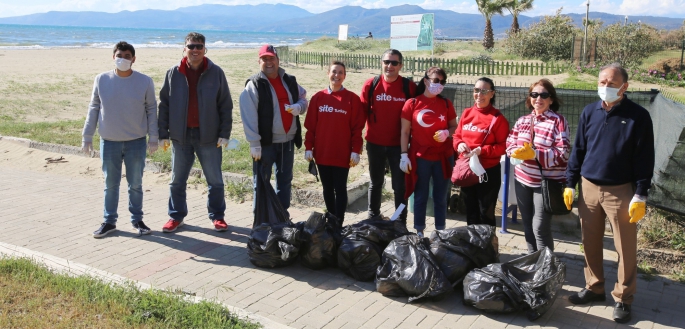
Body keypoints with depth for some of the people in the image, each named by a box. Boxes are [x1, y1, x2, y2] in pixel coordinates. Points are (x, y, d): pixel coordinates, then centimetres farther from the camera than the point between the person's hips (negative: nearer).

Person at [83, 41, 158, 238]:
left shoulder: (145, 82, -5)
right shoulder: (101, 80, -2)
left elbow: (151, 110, 0)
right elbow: (93, 109, 4)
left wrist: (153, 138, -3)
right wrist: (87, 137, 3)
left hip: (136, 142, -1)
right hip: (109, 142, 1)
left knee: (136, 184, 9)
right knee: (110, 184, 10)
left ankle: (137, 219, 24)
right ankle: (109, 221, 22)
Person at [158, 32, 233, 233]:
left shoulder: (216, 73, -1)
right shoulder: (174, 74, 3)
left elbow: (226, 106, 0)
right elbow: (164, 105, 5)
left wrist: (224, 133, -6)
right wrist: (163, 134, 1)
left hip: (208, 136, -1)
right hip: (180, 135, 2)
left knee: (215, 180, 6)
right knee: (177, 180, 10)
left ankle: (217, 216, 20)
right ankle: (176, 216, 24)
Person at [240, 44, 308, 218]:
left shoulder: (290, 81, 9)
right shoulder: (254, 85, -8)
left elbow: (303, 99, 21)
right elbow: (248, 116, -14)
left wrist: (298, 107, -5)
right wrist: (254, 143, -19)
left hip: (288, 140, 6)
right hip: (265, 142, -5)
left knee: (285, 179, 14)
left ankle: (283, 214, 27)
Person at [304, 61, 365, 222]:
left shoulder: (352, 98, -2)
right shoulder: (318, 97, 4)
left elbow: (357, 127, -3)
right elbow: (310, 125, 5)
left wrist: (356, 151, -8)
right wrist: (308, 147, 1)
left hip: (342, 154, -3)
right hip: (322, 153, 3)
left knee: (340, 189, 3)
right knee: (327, 188, 13)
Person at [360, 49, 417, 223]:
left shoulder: (409, 86, -6)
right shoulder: (370, 85, -3)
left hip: (399, 144, -1)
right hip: (375, 143, 2)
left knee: (400, 184, 4)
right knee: (376, 182, 16)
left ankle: (401, 222, 14)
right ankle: (373, 218, 30)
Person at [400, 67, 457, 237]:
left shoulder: (446, 104, 4)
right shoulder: (412, 103, -2)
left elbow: (454, 126, 12)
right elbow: (405, 131, -1)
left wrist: (447, 133, -11)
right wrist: (404, 155, -6)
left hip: (443, 157, 2)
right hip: (420, 157, -2)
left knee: (441, 196, 9)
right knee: (420, 196, 7)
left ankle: (441, 232, 19)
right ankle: (419, 232, 18)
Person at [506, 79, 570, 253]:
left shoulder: (558, 121, -11)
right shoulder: (522, 120, 8)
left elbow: (563, 154, -17)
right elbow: (510, 143, 9)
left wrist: (534, 154, -26)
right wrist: (518, 152, -14)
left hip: (546, 182, -6)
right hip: (522, 180, 6)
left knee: (540, 228, -5)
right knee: (527, 226, 16)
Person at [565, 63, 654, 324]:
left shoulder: (638, 116, -7)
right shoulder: (589, 112, 5)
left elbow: (645, 158, -6)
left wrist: (640, 196, -10)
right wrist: (570, 184, 6)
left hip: (621, 191, -4)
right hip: (589, 187, 4)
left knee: (625, 248, 3)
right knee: (590, 243, 12)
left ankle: (623, 299, 16)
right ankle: (594, 288, 28)